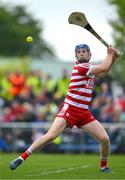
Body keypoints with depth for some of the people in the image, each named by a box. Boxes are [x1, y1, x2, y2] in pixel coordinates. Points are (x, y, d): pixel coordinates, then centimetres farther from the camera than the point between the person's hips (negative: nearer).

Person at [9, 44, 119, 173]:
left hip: (84, 113, 7)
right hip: (69, 110, -7)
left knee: (104, 139, -3)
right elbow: (104, 68, -12)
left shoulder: (90, 68, 13)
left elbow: (104, 72, 29)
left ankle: (104, 167, 20)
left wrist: (112, 58, 14)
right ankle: (21, 158, -15)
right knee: (50, 136, -21)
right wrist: (110, 54, 3)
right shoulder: (80, 67, -10)